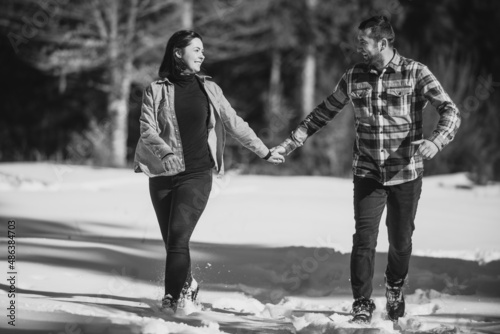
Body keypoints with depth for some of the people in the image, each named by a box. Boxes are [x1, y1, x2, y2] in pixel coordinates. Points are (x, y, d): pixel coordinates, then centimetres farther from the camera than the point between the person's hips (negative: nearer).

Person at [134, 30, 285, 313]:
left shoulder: (208, 89, 9)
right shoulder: (156, 91, 3)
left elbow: (234, 123, 17)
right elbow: (148, 130, -7)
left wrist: (264, 152, 21)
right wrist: (166, 153, -26)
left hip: (197, 175, -1)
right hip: (163, 174, 1)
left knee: (178, 236, -17)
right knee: (172, 241, 7)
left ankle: (173, 298, -16)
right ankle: (187, 284, 33)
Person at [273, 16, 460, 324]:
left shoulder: (416, 74, -8)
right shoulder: (354, 77, 2)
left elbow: (450, 112, -13)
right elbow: (323, 114, 14)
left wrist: (436, 141, -33)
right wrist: (290, 144, 9)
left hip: (406, 173, -1)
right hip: (367, 174, 1)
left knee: (400, 241, 11)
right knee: (364, 238, -10)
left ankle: (395, 287, 39)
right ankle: (362, 306, -2)